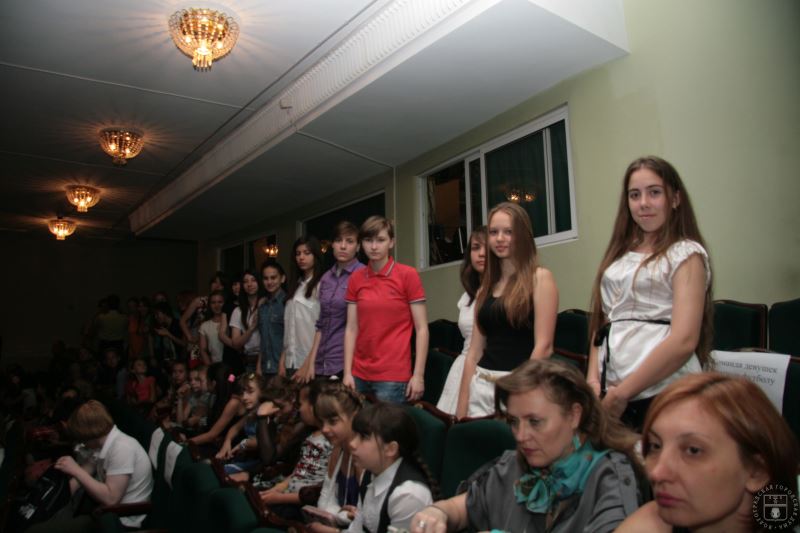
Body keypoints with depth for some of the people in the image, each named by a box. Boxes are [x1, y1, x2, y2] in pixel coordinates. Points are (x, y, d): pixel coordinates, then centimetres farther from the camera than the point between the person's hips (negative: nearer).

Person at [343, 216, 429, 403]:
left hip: (393, 375, -4)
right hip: (360, 374, 4)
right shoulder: (356, 279, 6)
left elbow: (421, 329, -6)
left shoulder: (408, 275, -6)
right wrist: (347, 372, 0)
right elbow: (351, 329, 6)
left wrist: (419, 375, -11)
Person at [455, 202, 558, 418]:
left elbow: (543, 346, -11)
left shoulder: (540, 278, -4)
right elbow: (474, 351, 11)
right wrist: (461, 408, 8)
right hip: (482, 386, 5)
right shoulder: (486, 287, 12)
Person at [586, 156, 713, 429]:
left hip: (663, 393, -5)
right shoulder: (620, 254, 13)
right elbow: (602, 323, 11)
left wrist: (622, 393, -15)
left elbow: (684, 340, -16)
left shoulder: (686, 253, -5)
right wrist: (593, 380, -2)